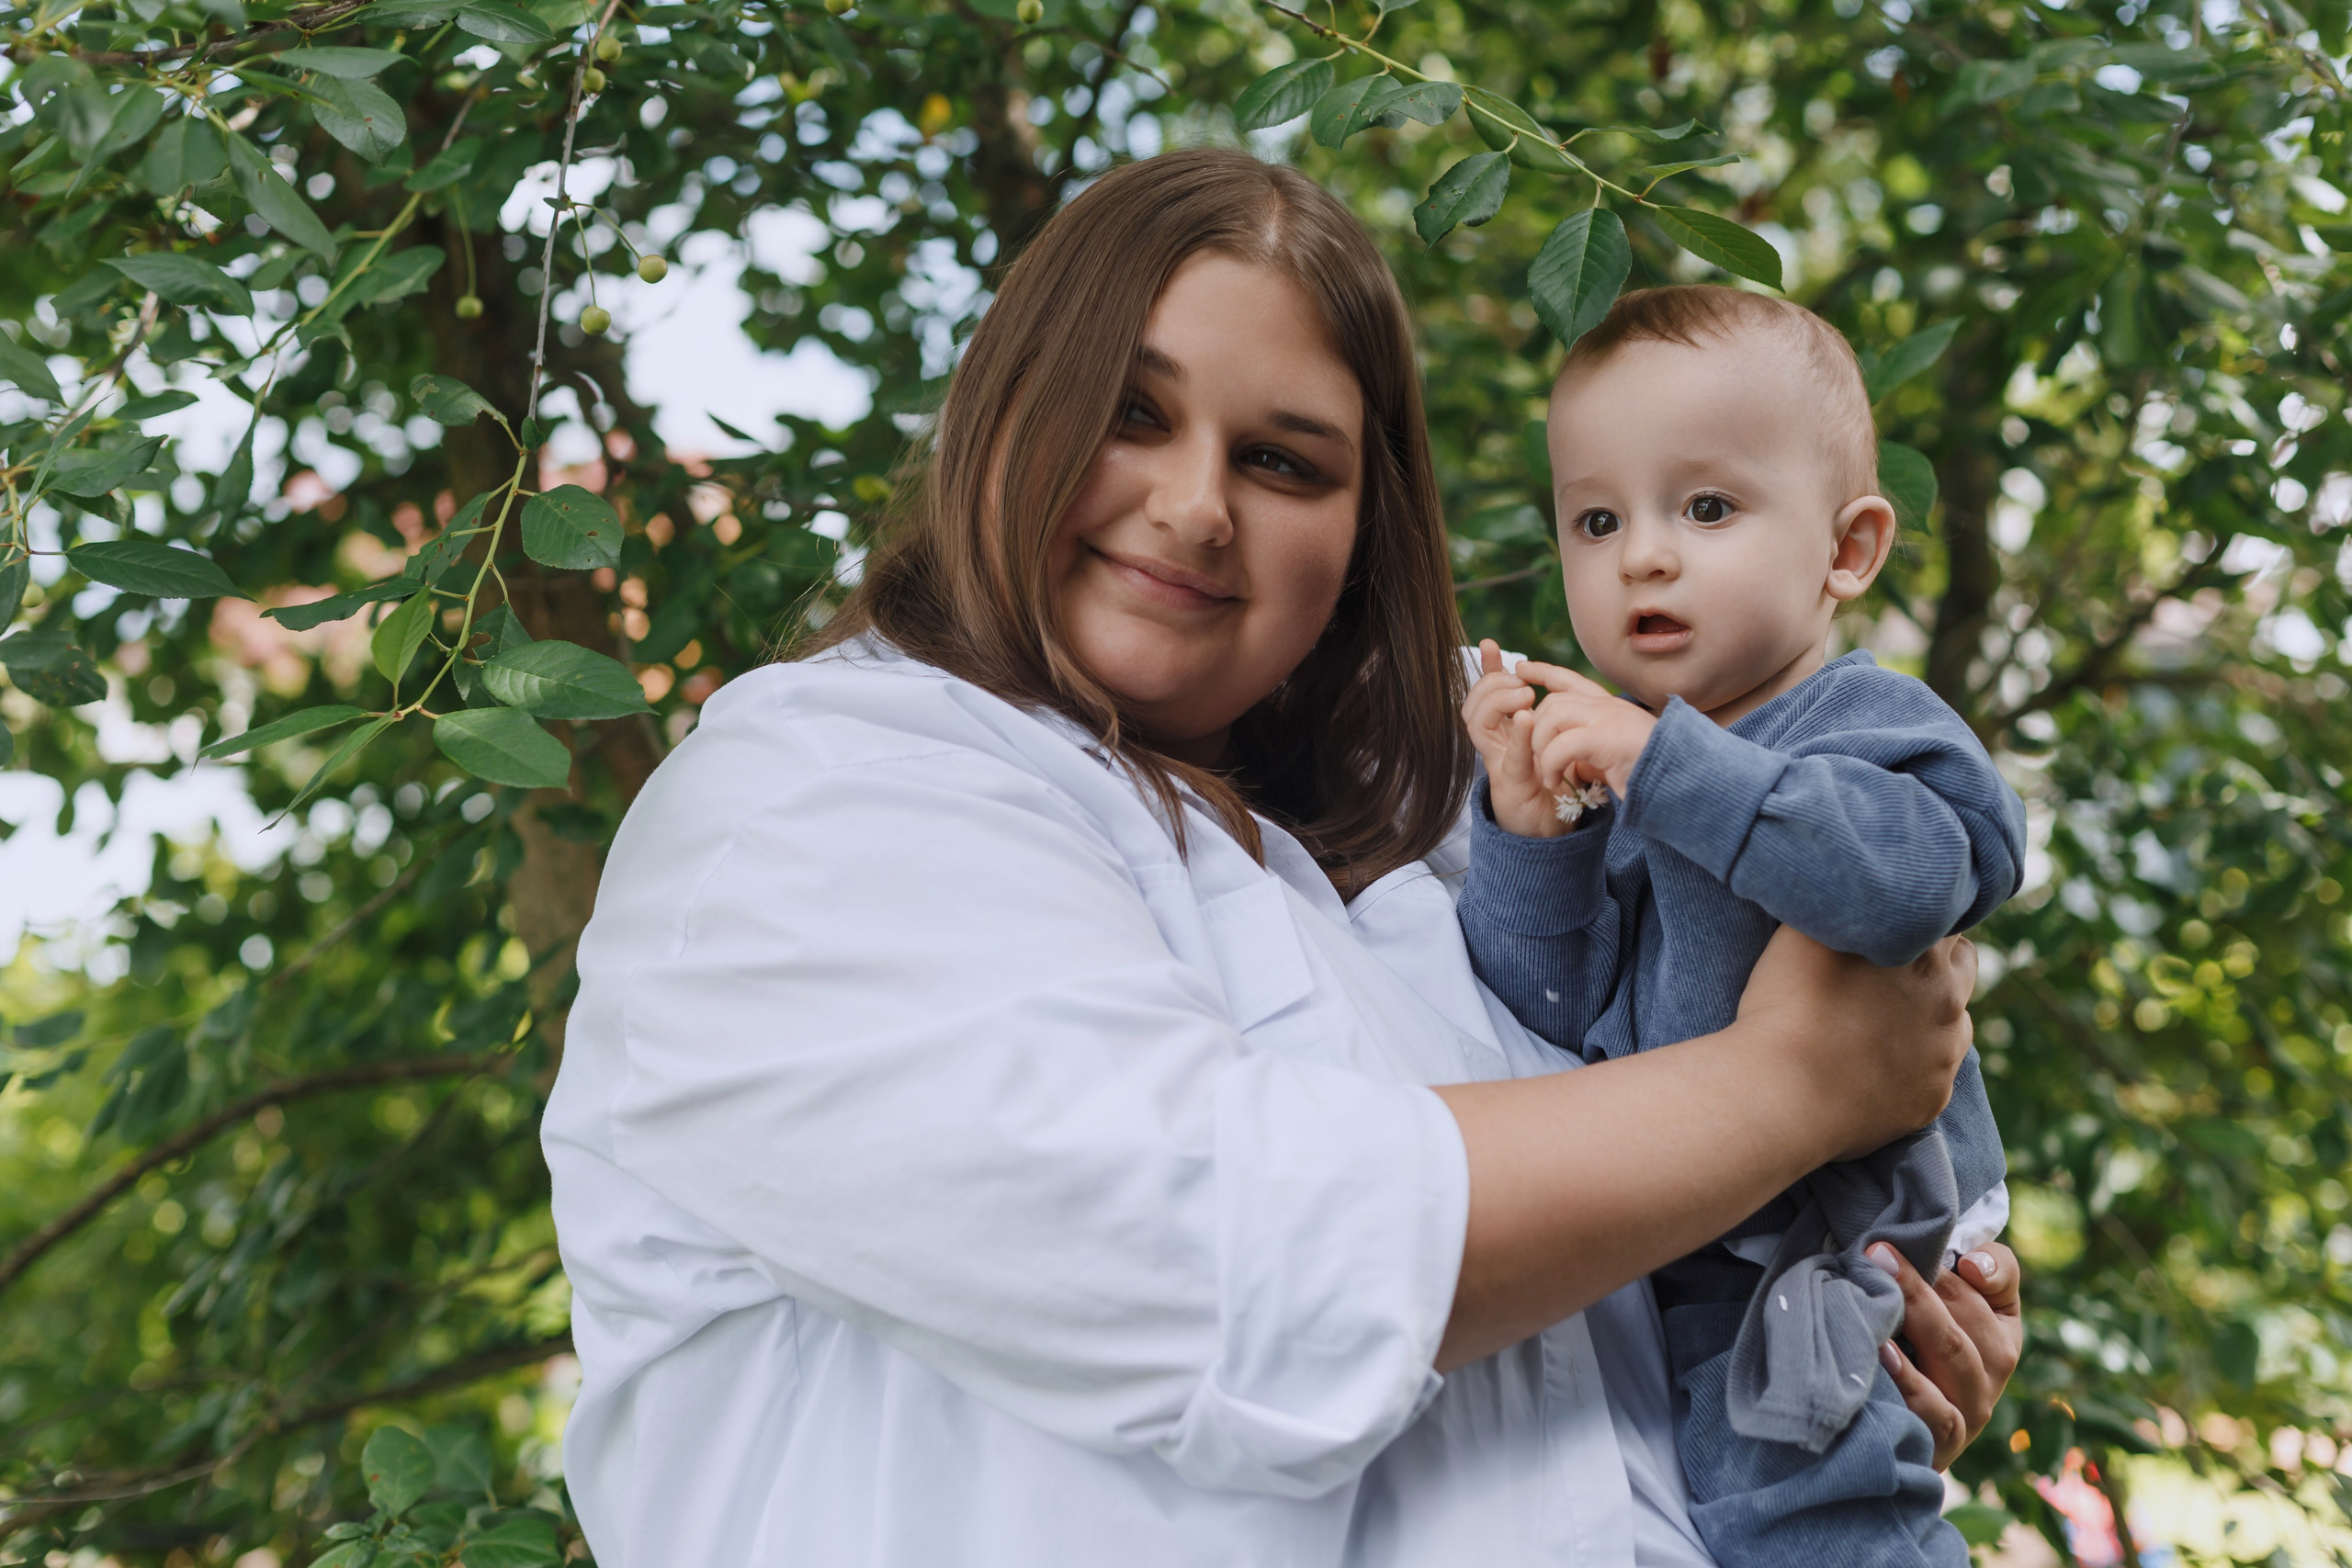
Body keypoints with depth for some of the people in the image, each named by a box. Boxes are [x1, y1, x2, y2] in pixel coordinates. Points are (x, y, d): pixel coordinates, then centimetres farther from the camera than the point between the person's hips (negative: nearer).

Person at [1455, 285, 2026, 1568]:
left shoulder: (1862, 722, -6)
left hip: (1815, 1275, -6)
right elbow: (1547, 1021, 3)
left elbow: (1917, 868, -30)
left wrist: (1665, 764, -32)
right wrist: (1528, 833, -12)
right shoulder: (1603, 767, 10)